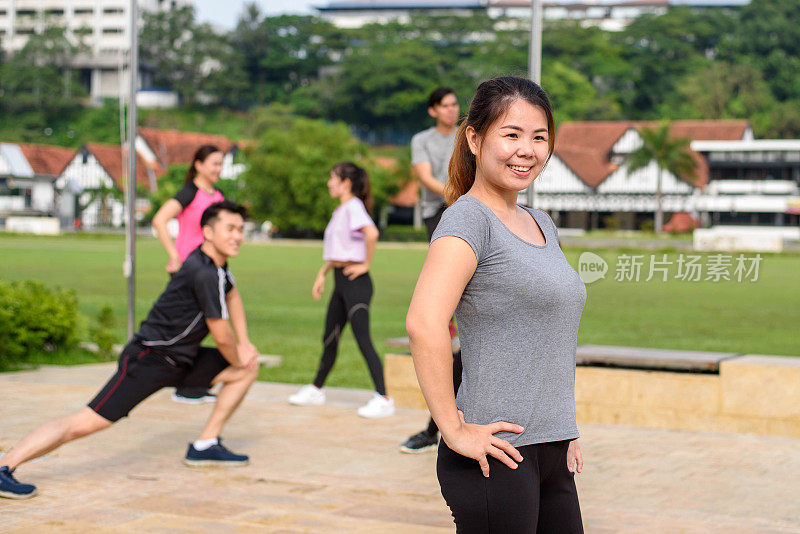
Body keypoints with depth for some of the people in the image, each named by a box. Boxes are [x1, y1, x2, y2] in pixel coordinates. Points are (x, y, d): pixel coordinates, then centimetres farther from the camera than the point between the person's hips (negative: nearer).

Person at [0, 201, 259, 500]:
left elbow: (232, 296, 30)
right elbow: (221, 336, -16)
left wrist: (243, 344, 20)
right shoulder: (204, 274, -22)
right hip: (148, 361, -10)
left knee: (250, 366, 12)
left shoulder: (216, 264, 7)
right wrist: (237, 360, 4)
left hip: (181, 360, 10)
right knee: (85, 424, -19)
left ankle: (205, 446, 15)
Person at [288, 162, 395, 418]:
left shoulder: (353, 207, -12)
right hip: (341, 282, 9)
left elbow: (371, 233, -31)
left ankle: (383, 399, -15)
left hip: (355, 282, -9)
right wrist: (322, 274, 23)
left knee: (363, 338, -13)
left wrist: (366, 264, -21)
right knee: (330, 338, 18)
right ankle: (316, 390, 32)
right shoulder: (340, 210, 17)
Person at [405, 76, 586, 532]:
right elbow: (424, 323, -26)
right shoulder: (470, 218, -11)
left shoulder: (543, 226, 15)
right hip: (497, 455, -8)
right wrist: (454, 430, -22)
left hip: (551, 457, 8)